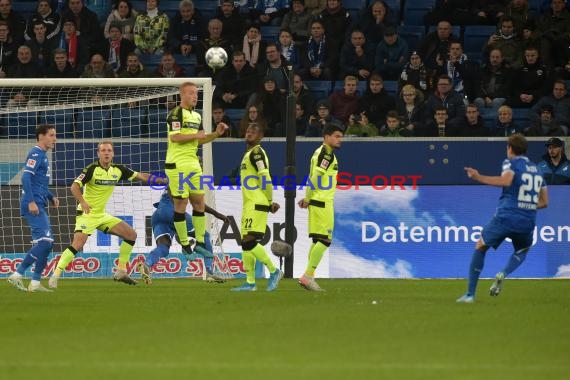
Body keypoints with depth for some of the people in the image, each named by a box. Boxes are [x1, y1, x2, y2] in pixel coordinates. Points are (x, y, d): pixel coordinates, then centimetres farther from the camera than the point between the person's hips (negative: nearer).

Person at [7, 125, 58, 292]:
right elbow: (26, 177, -20)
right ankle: (18, 275, -12)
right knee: (44, 242, -15)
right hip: (33, 205, -10)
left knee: (45, 244, 8)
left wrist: (51, 197, 16)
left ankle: (35, 283, 8)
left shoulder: (42, 155, 21)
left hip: (38, 206, 10)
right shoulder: (36, 154, -10)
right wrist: (31, 202, -26)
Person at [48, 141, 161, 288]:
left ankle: (121, 272, 10)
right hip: (87, 214, -7)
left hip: (102, 215, 7)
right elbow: (74, 186, -21)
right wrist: (82, 202, -37)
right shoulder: (92, 169, -14)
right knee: (78, 244, -24)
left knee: (131, 234, 4)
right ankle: (55, 275, -19)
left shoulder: (118, 170, 3)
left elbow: (140, 176, 8)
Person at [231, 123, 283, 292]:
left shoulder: (257, 153, -10)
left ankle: (274, 271, -6)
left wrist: (270, 201, -12)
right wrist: (270, 202, 17)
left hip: (256, 205, -10)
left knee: (249, 241, -15)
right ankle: (250, 282, 11)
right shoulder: (249, 153, 21)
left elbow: (265, 179, -17)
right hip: (249, 206, 10)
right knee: (246, 243, 9)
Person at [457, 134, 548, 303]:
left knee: (480, 247, 15)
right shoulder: (536, 170, 17)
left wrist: (479, 178, -20)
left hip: (505, 217, -4)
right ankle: (504, 273, -1)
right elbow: (544, 202, 18)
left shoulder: (511, 162, 0)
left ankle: (470, 294, 9)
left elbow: (507, 180, -23)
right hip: (528, 222, 4)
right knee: (522, 251, 32)